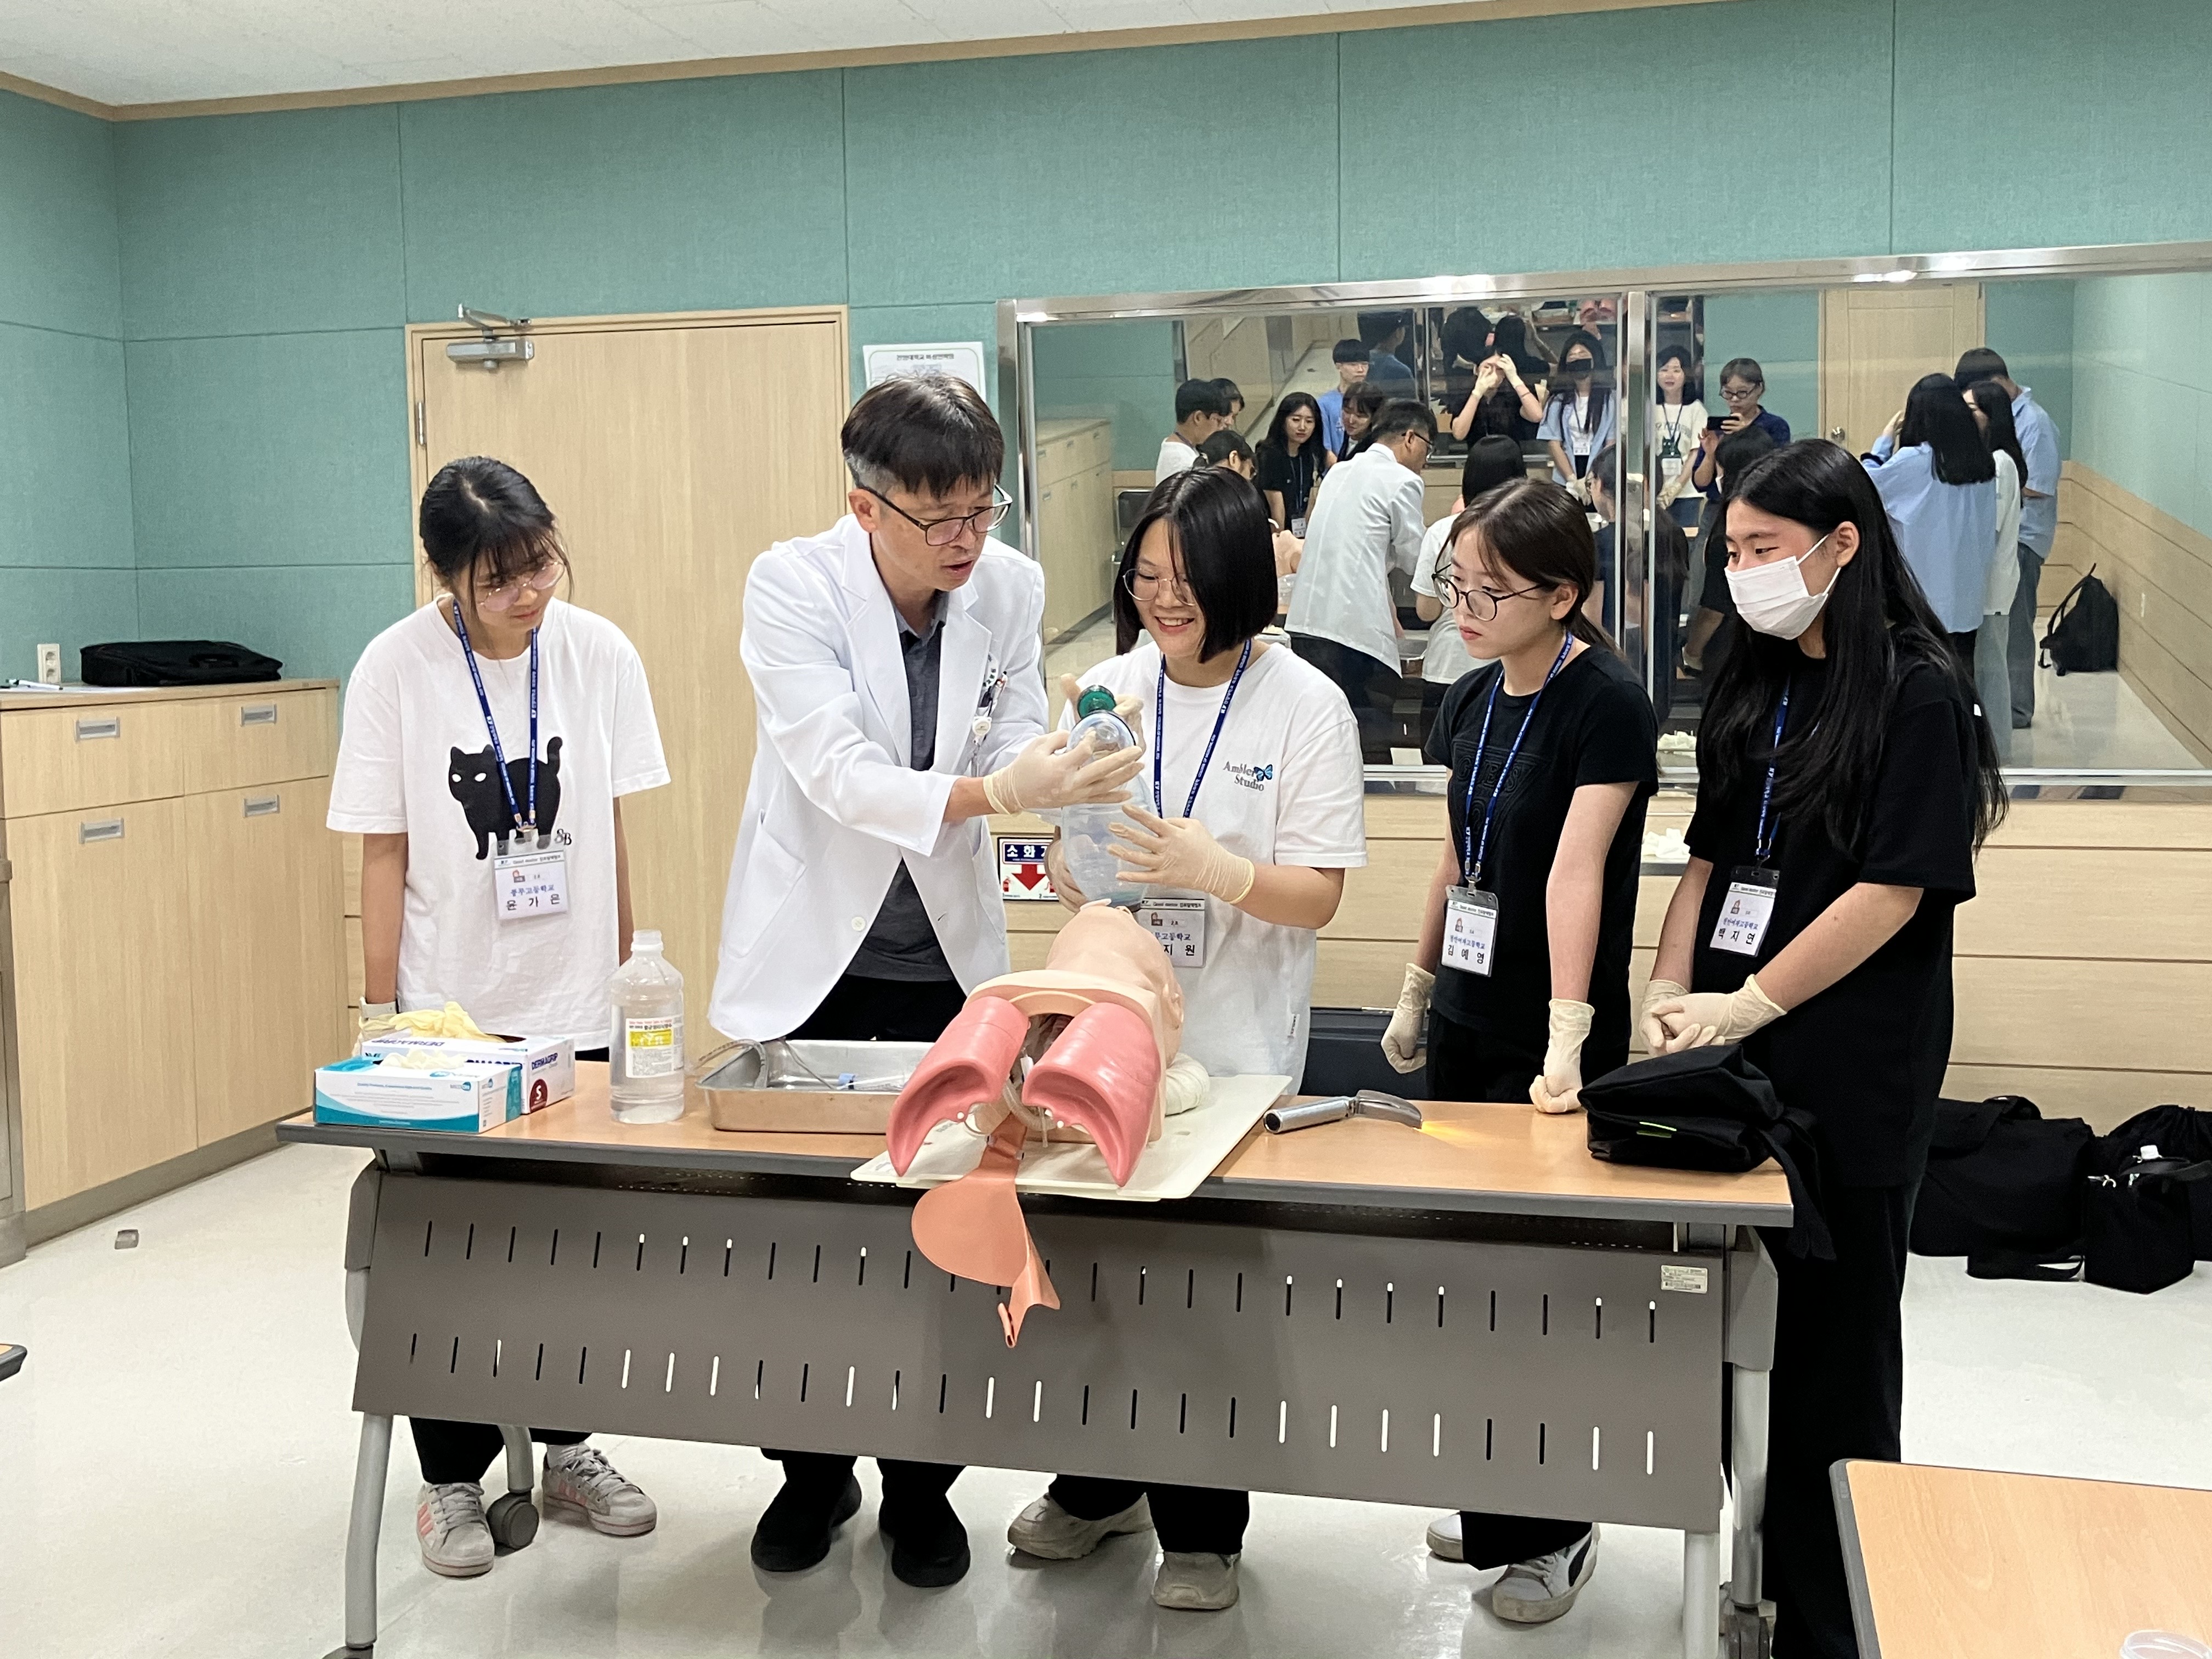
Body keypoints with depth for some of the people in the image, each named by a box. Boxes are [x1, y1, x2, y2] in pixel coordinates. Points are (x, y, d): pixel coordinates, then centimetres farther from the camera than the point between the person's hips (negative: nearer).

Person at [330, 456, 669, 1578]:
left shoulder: (599, 654, -4)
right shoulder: (396, 669, -9)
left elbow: (610, 831, 4)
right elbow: (385, 857, -5)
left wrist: (624, 977, 6)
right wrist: (378, 1013, -4)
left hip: (576, 1001, 2)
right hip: (447, 1008, -2)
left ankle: (567, 1447, 31)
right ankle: (452, 1481, 23)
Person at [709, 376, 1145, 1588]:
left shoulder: (1010, 587, -8)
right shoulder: (791, 585, -19)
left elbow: (1013, 741, -4)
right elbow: (838, 774, -28)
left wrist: (1063, 765, -27)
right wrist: (991, 791, -42)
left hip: (944, 955, 2)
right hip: (812, 951, -2)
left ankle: (922, 1484, 27)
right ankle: (811, 1471, 33)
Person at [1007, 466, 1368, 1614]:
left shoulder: (1305, 707, -8)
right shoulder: (1107, 688, 4)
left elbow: (1318, 894, -11)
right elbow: (1063, 859, 9)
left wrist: (1212, 869, -28)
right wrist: (1077, 872, -14)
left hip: (1233, 1043, -3)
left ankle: (1201, 1527, 26)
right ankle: (1096, 1486, 36)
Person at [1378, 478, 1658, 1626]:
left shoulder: (1607, 706, -15)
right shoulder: (1473, 700, 7)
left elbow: (1575, 873, -25)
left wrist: (1567, 1039, -29)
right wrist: (1417, 991, 18)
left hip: (1546, 1041, -8)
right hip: (1468, 1021, 8)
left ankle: (1555, 1528, 20)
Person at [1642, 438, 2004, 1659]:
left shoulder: (1916, 692, -9)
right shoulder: (1751, 686, 10)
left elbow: (1895, 887, -15)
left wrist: (1751, 1002, -17)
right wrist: (1669, 988, -1)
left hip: (1852, 1072, -6)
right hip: (1736, 1054, 6)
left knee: (1832, 1334, 5)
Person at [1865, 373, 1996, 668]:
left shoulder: (1915, 461, -16)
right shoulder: (1983, 461, 2)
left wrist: (1886, 439, 5)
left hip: (1924, 596, -5)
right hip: (1967, 595, 5)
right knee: (1962, 675, 10)